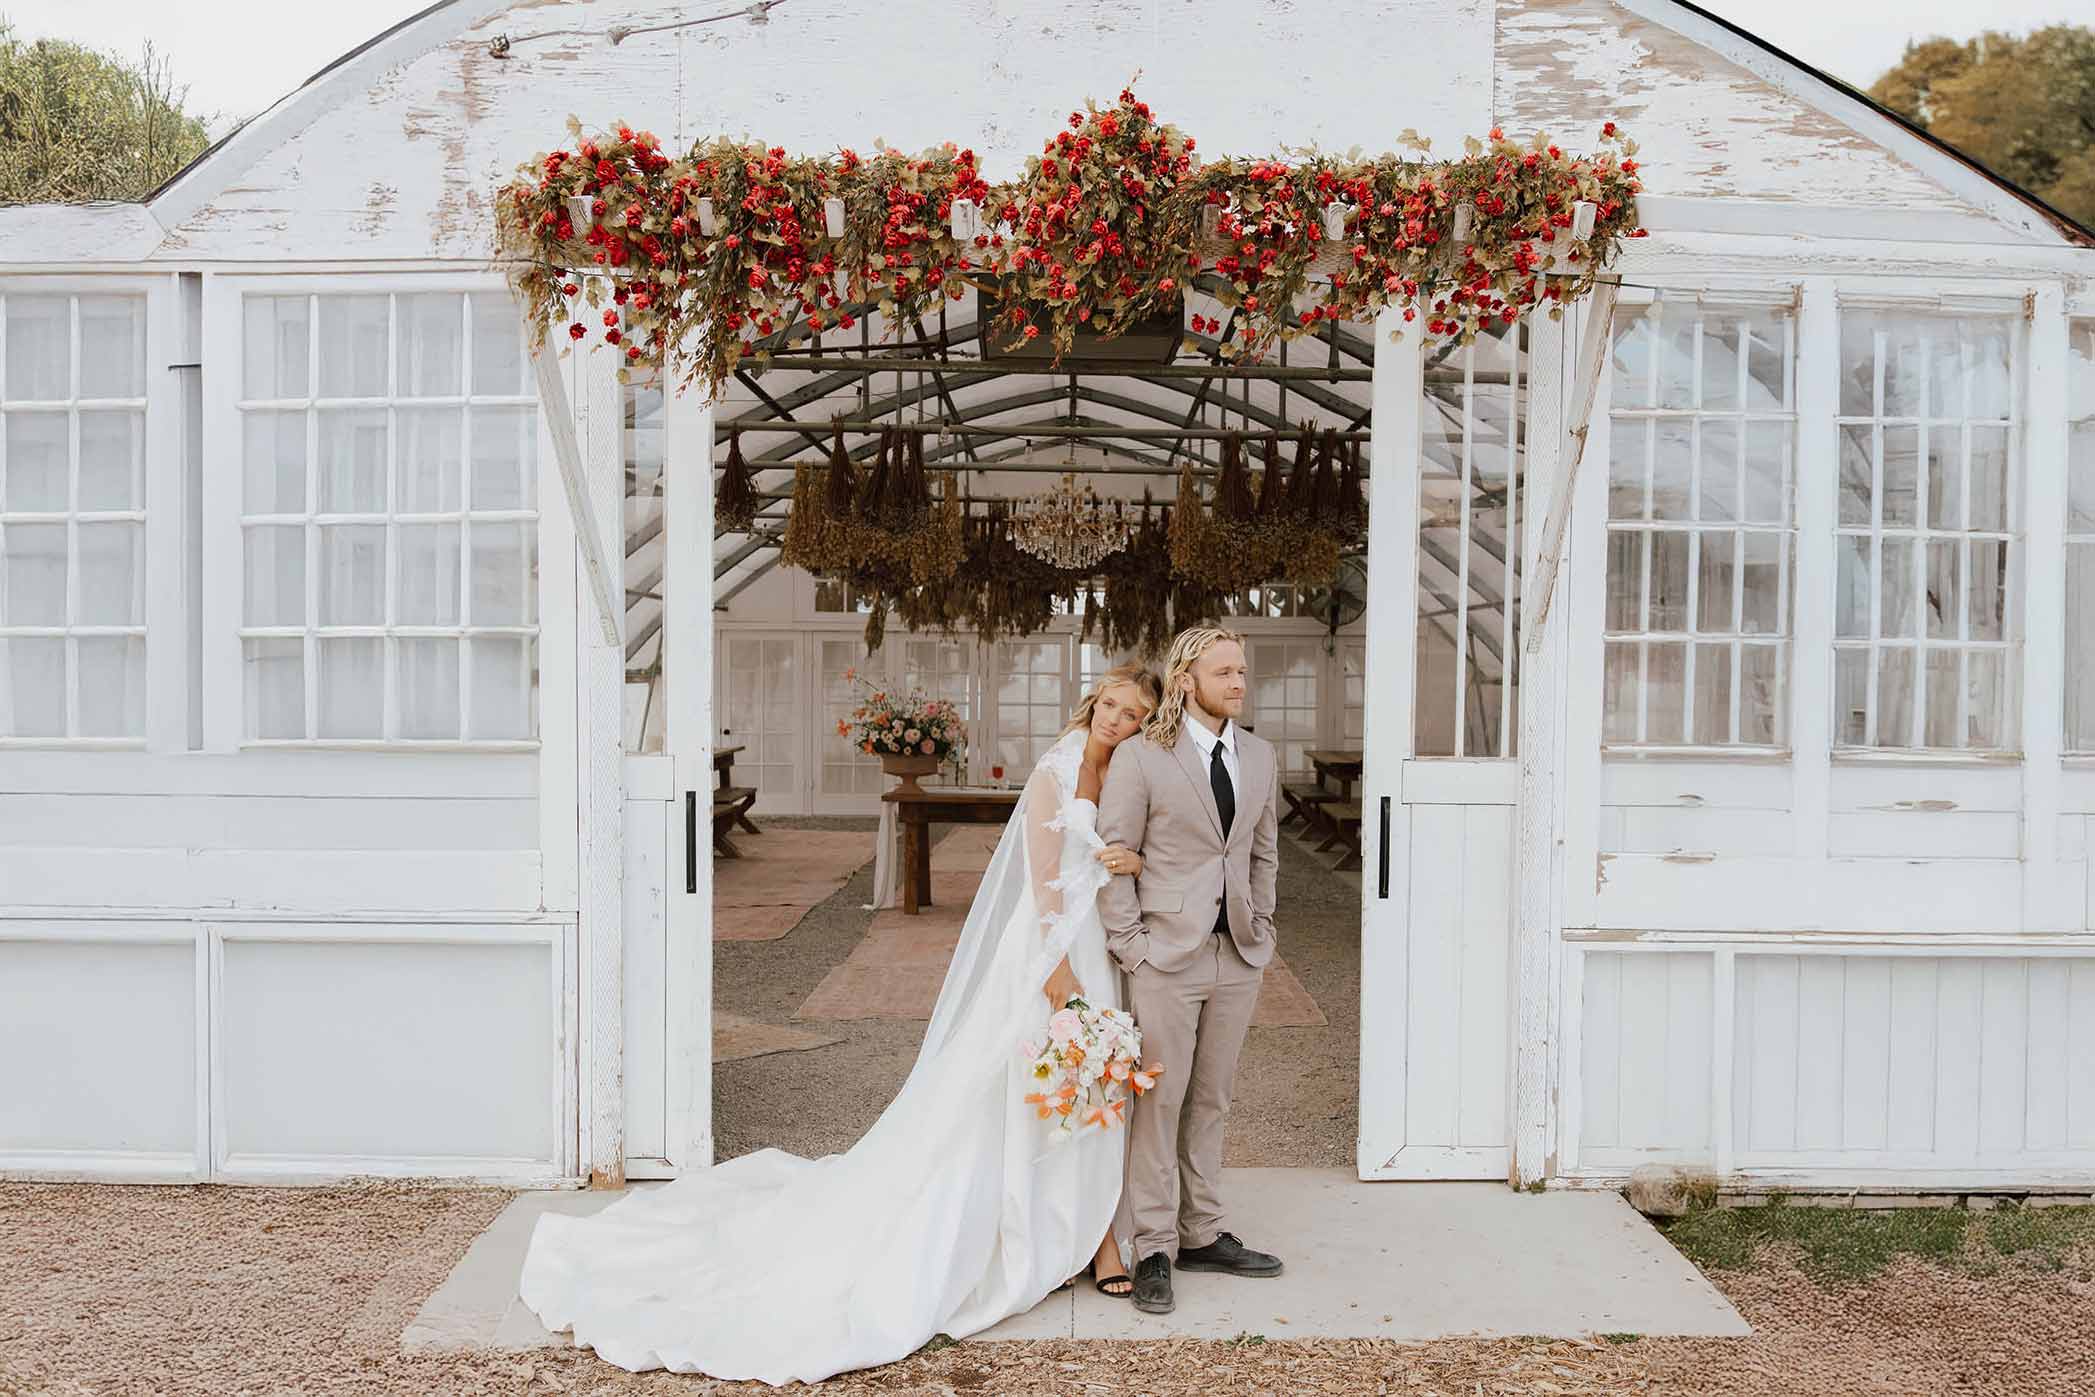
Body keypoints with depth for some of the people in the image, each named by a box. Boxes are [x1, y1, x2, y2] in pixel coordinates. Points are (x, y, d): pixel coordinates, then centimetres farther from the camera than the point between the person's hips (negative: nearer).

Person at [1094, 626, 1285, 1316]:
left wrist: (1262, 929, 13)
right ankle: (1153, 1252, 11)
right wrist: (1130, 947, -10)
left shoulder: (1259, 756, 9)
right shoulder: (1139, 756, -7)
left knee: (1210, 1102, 14)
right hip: (1168, 955, -5)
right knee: (1158, 1103, 1)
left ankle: (1203, 1235, 26)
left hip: (1239, 956, 5)